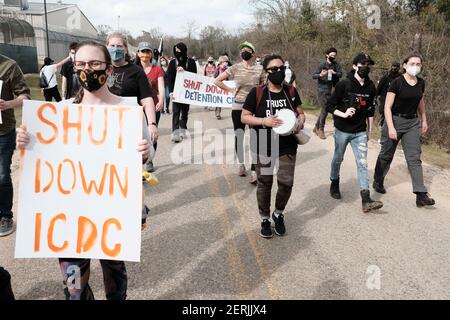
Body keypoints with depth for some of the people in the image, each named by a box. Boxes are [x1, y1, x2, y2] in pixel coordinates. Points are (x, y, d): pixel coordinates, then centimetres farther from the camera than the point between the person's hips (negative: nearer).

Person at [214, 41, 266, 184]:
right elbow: (217, 81, 4)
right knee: (238, 136, 11)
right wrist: (230, 90, 0)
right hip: (238, 106, 2)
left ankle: (253, 171, -4)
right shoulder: (235, 68, 0)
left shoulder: (259, 69, -1)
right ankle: (241, 164, 29)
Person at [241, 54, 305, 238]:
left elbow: (301, 113, 13)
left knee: (286, 182, 1)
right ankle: (265, 219, 28)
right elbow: (244, 117, -4)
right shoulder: (257, 93, -7)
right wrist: (264, 121, -20)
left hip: (287, 147, 2)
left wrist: (300, 122, -10)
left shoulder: (291, 91, 3)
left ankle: (279, 214, 29)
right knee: (264, 184, 8)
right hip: (264, 148, -2)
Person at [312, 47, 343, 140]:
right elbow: (313, 76, -15)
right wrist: (320, 75, -36)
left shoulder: (336, 65, 5)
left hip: (329, 91, 5)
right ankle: (321, 129, -2)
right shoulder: (323, 65, -8)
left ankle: (316, 128, 24)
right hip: (321, 90, -5)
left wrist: (334, 73, -27)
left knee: (324, 111, 11)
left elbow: (340, 74, -6)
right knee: (324, 110, -11)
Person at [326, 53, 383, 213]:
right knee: (338, 159, 15)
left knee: (362, 163, -5)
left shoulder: (370, 87, 1)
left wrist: (369, 130, 14)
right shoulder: (344, 84, -12)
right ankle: (334, 185, 41)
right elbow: (329, 105, -9)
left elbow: (370, 109, 13)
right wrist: (343, 114, -24)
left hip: (360, 132, 3)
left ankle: (366, 201, -10)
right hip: (342, 130, -3)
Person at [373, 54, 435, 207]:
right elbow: (387, 107, -15)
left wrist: (424, 120, 23)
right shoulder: (397, 82, -13)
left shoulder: (421, 83, 3)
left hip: (413, 123, 4)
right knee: (386, 155, 11)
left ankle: (421, 195, -8)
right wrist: (391, 127, -22)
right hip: (395, 120, -4)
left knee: (414, 157, -4)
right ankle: (378, 182, 33)